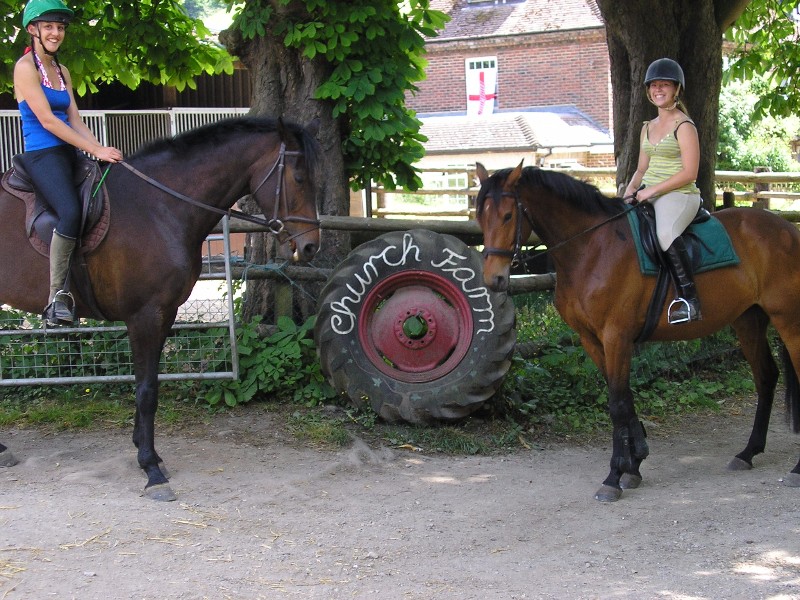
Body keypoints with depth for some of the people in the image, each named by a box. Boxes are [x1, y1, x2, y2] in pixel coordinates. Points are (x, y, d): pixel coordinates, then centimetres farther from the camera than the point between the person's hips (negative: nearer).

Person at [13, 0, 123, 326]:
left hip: (68, 154, 9)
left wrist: (102, 149, -4)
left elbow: (74, 120, 13)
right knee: (72, 211, -32)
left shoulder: (61, 71, 19)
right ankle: (57, 298, -28)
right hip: (42, 155, -9)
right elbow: (46, 119, -13)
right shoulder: (25, 67, -6)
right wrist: (96, 150, -16)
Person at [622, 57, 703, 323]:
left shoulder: (684, 126, -6)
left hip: (679, 195, -9)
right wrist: (631, 189, -1)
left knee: (665, 233, -38)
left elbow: (689, 173, -14)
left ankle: (688, 298, -36)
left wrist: (652, 190, -17)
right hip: (648, 196, 9)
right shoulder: (648, 128, 18)